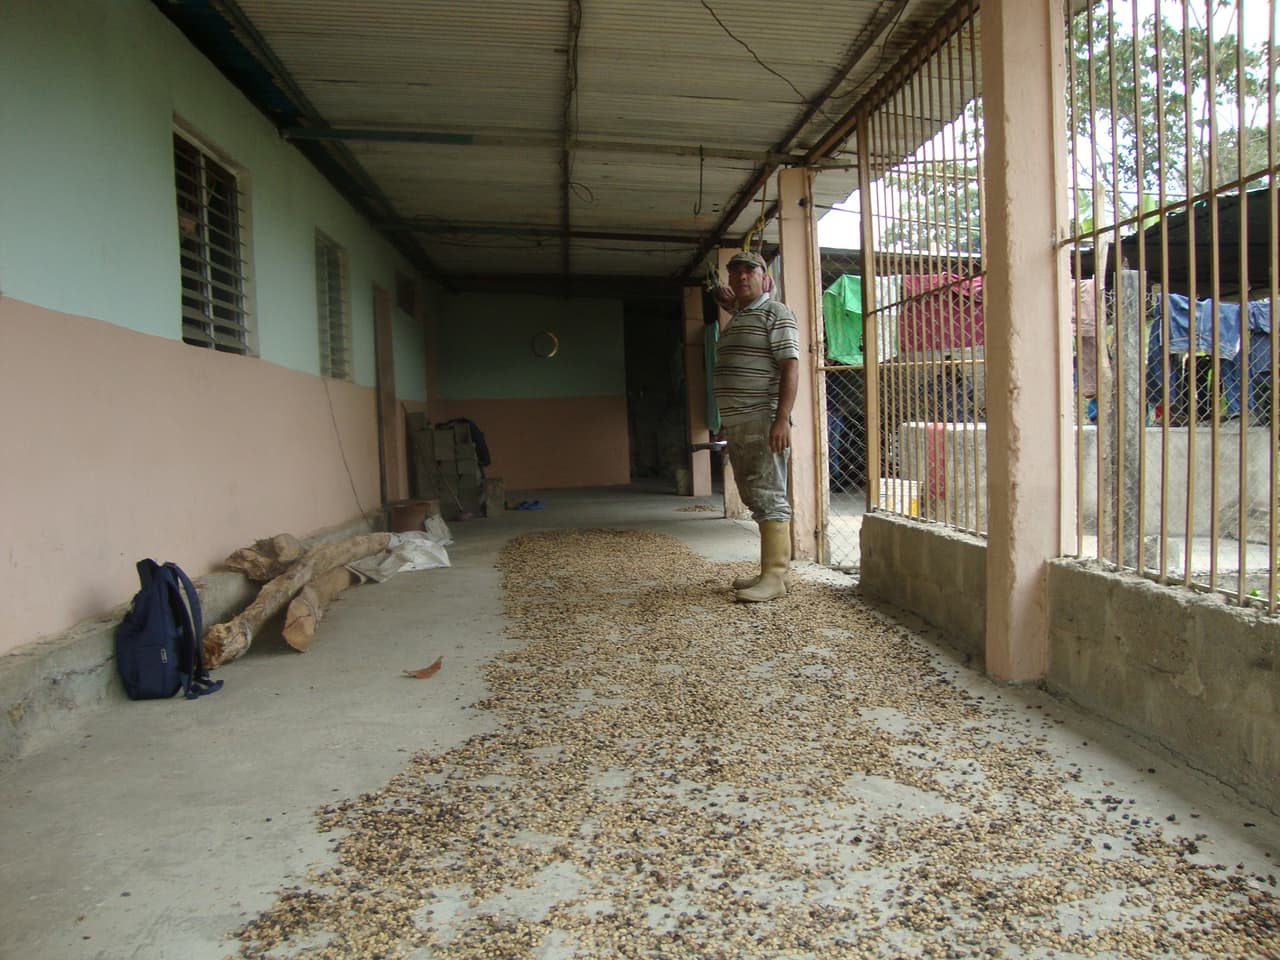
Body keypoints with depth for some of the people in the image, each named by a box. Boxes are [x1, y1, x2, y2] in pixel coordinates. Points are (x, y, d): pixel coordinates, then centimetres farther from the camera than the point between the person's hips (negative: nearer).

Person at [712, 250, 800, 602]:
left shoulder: (775, 314, -3)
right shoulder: (734, 321, 23)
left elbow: (790, 366, -13)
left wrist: (782, 419, -23)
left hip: (764, 423, -9)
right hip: (738, 426, 9)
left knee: (768, 497, -10)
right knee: (757, 500, 10)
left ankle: (775, 578, -9)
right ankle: (772, 570, 16)